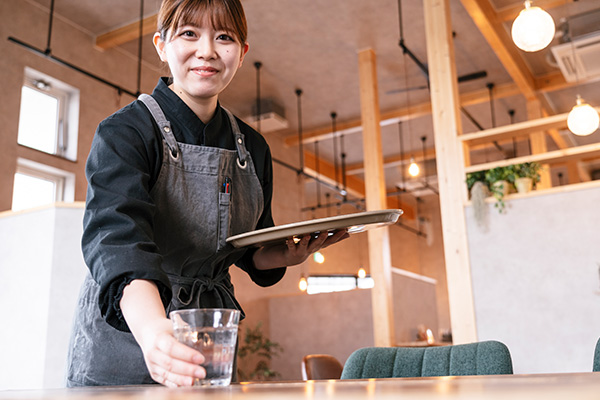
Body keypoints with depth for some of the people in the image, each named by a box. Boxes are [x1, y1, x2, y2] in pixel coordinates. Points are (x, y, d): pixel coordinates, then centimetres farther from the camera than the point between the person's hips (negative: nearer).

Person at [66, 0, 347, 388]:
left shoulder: (253, 148, 2)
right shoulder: (124, 133, -15)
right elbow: (117, 235, -32)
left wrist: (285, 256, -12)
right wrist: (154, 330, -49)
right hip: (122, 337, -4)